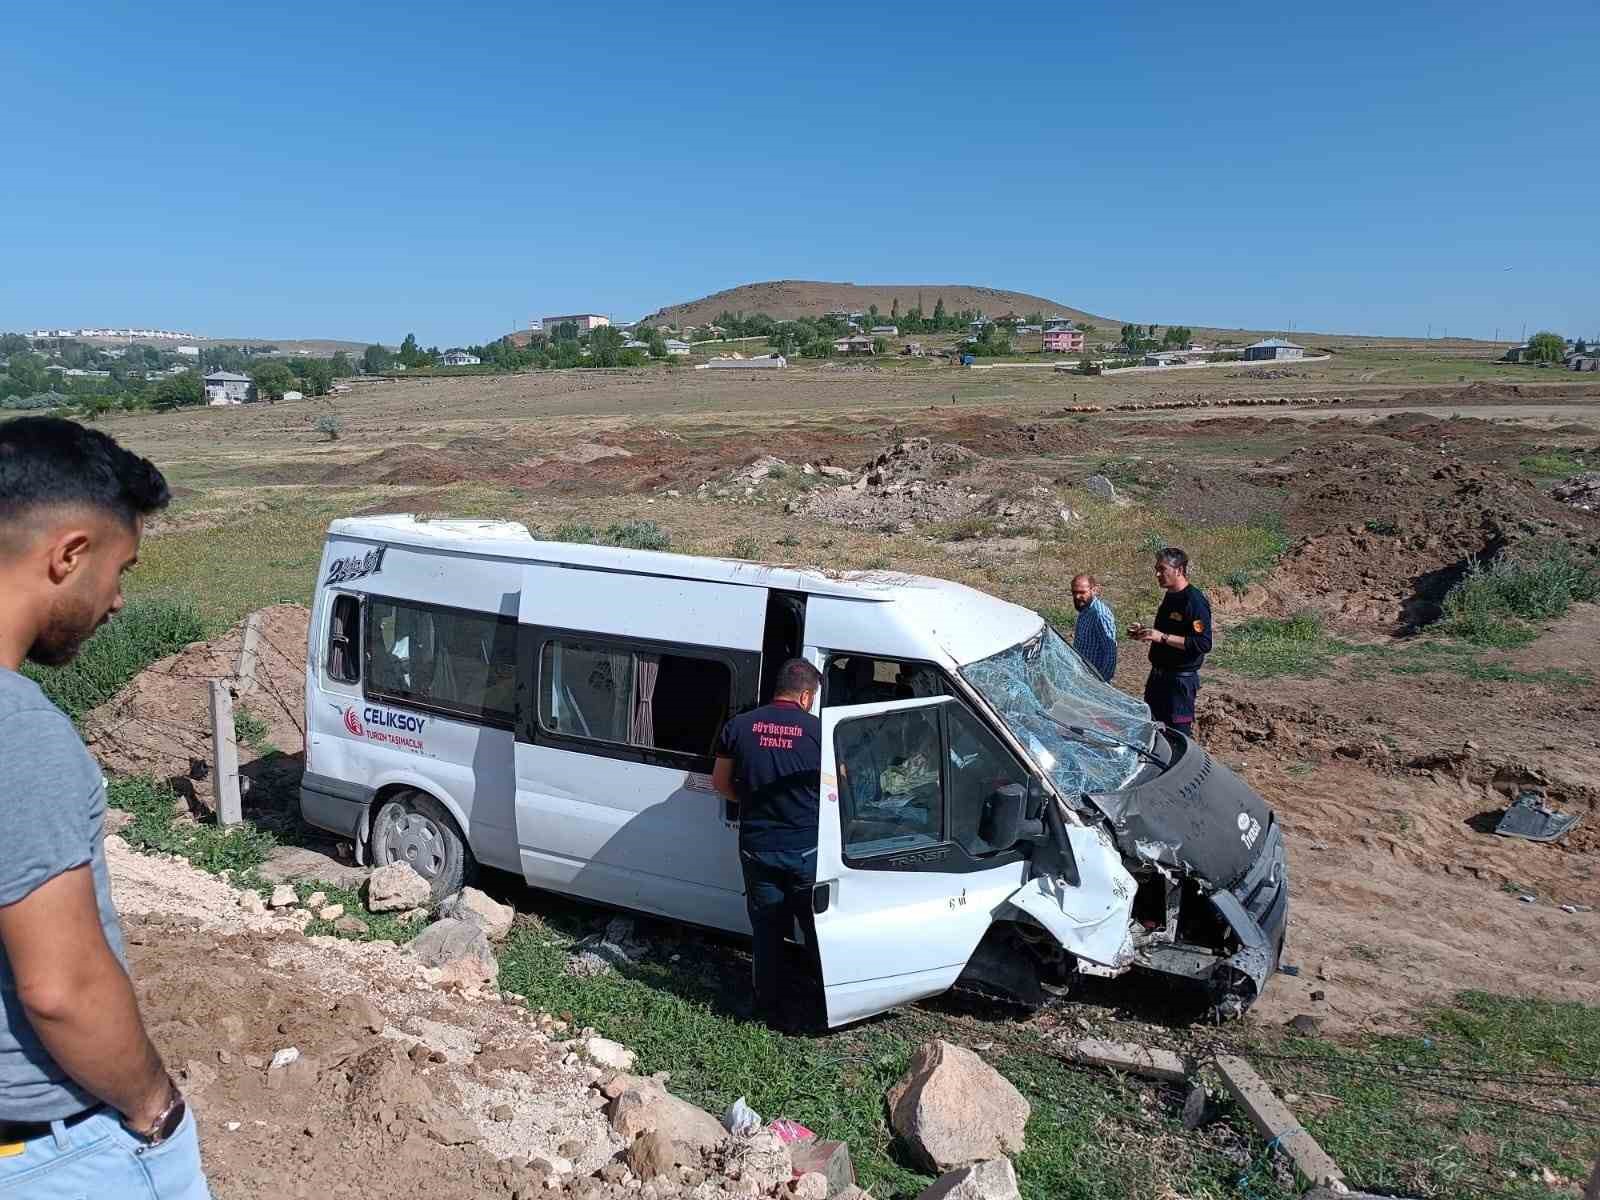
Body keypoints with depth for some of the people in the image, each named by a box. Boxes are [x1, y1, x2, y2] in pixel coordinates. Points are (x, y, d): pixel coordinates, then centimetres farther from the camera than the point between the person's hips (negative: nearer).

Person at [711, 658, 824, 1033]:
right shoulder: (818, 730, -9)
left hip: (757, 847, 2)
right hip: (807, 849, -2)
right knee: (819, 929, 16)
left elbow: (720, 783, 6)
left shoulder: (740, 726, -3)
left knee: (767, 931, 14)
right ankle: (821, 1000, 26)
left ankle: (773, 1007, 22)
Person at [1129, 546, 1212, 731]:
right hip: (1158, 675, 9)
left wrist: (1162, 637, -25)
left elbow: (1204, 644, -24)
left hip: (1181, 679, -9)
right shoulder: (1170, 596, 13)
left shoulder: (1195, 600, -17)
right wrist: (1145, 633, 8)